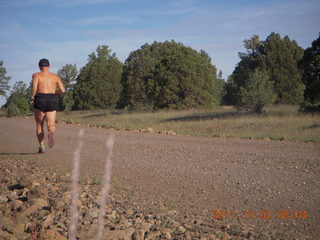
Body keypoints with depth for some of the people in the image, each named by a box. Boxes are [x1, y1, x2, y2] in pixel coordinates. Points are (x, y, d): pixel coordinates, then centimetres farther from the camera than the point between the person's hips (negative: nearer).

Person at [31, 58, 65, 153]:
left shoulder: (36, 75, 4)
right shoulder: (55, 76, 13)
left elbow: (34, 86, -14)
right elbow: (62, 90, 4)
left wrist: (32, 97, 1)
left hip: (40, 100, -1)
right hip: (52, 100, 1)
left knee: (39, 125, 14)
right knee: (51, 125, -2)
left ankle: (41, 146, 10)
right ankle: (51, 133, -38)